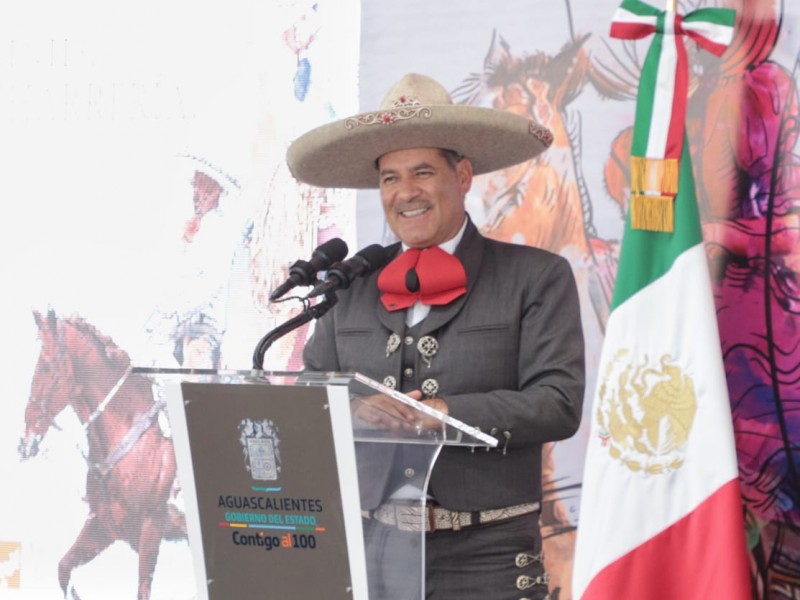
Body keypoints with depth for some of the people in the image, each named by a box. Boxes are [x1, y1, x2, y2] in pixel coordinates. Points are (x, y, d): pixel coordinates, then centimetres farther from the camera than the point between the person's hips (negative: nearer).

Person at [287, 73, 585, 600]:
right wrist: (353, 412, -13)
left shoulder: (537, 278, 4)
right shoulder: (350, 285, 14)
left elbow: (558, 403, -6)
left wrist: (444, 413, -18)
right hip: (364, 555, 2)